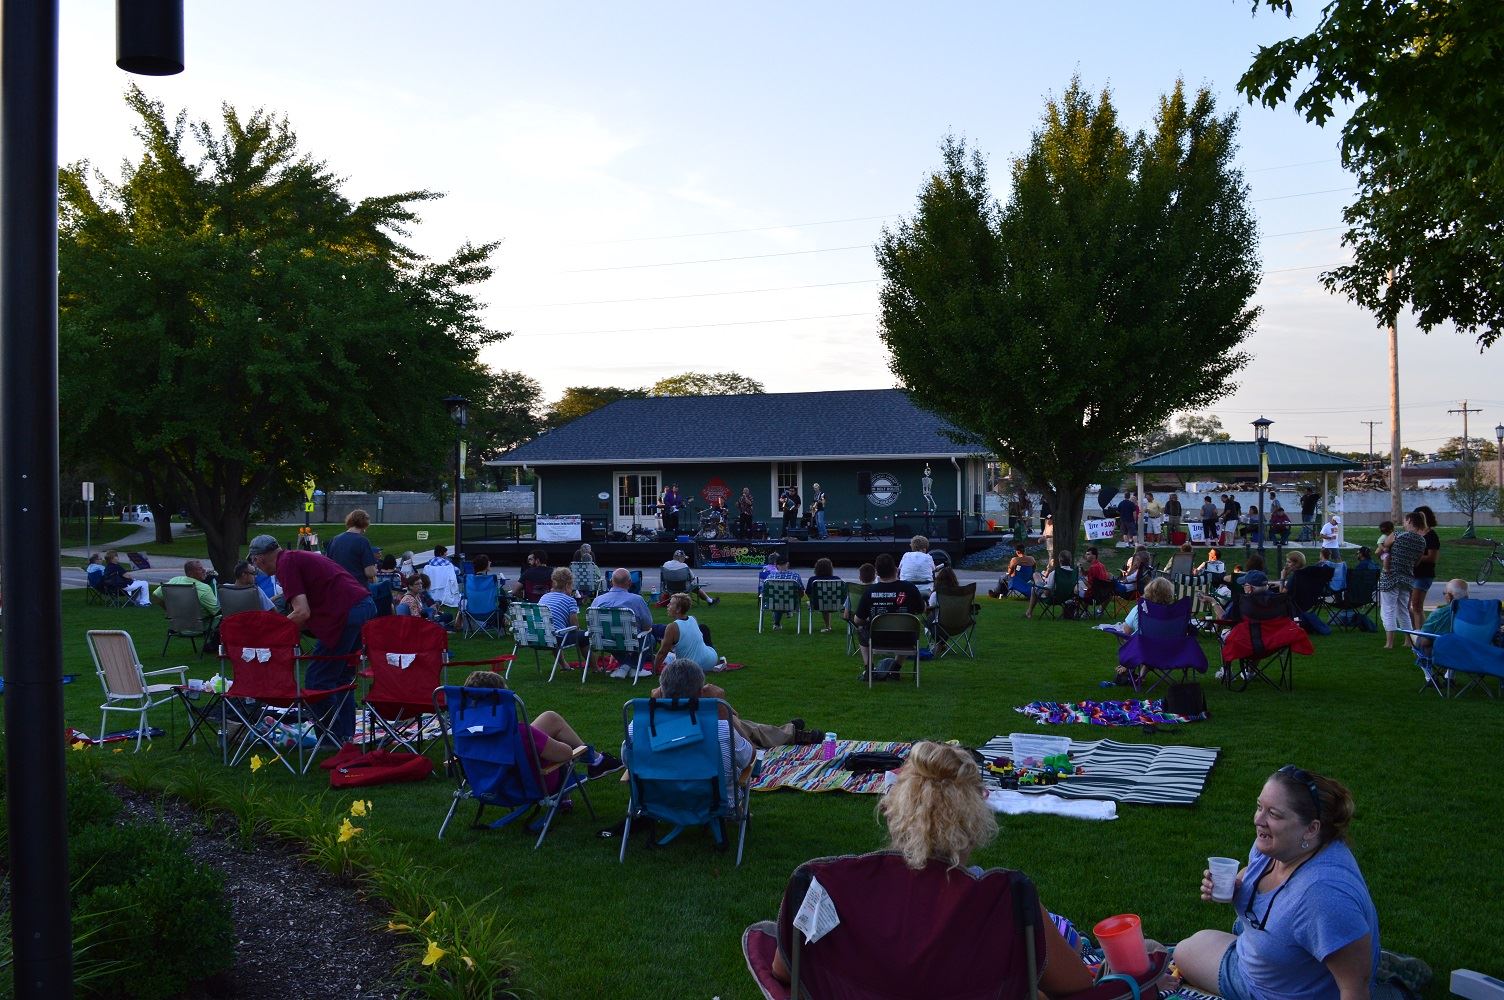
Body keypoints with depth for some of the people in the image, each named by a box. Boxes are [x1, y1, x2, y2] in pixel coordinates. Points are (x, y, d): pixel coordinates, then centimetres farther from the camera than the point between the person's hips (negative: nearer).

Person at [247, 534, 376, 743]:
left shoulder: (286, 564, -4)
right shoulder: (299, 557, 25)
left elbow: (303, 612, -12)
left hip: (347, 614, -10)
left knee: (317, 681, 1)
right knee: (341, 677, 19)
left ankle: (332, 739, 4)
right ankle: (346, 737, 23)